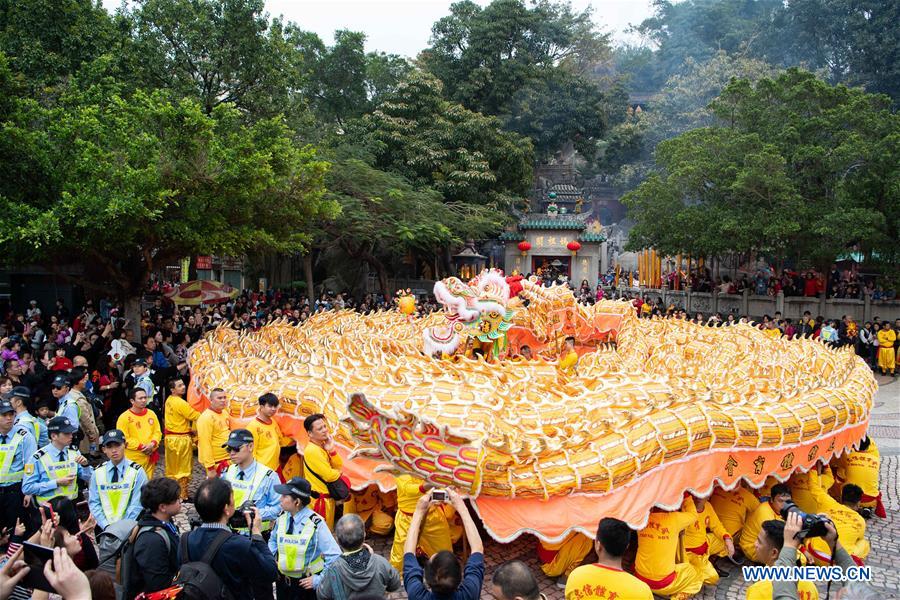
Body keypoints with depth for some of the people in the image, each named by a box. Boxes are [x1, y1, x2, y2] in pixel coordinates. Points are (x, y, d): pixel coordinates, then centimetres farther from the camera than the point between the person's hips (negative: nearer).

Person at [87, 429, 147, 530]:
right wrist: (106, 526, -5)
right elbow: (94, 503, 5)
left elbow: (136, 505, -6)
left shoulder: (137, 472, -3)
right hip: (104, 528, 2)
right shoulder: (98, 472, 7)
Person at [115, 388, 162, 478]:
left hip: (150, 456, 5)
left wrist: (152, 444, -10)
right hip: (133, 459, -5)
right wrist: (141, 446, -17)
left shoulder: (151, 414, 7)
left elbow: (158, 432, 10)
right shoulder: (124, 417, -10)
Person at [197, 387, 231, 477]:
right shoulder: (206, 417, -18)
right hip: (215, 462, -8)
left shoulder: (224, 413, 8)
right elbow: (205, 444, -21)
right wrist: (210, 468, -24)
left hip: (227, 459, 8)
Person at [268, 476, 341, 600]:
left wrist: (319, 579, -18)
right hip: (282, 582, 5)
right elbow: (273, 541, 16)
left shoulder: (315, 524, -21)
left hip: (306, 584, -5)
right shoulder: (282, 518, -5)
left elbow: (334, 556, -19)